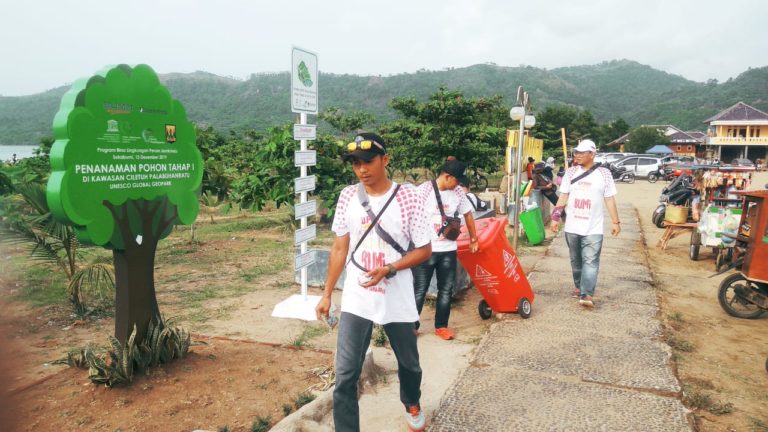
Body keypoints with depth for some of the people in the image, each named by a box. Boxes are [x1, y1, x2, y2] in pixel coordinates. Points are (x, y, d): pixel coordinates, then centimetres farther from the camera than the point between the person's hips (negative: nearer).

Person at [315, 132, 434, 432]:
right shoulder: (348, 197, -2)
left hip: (397, 300, -1)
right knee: (345, 374, -2)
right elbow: (339, 248, 6)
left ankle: (412, 404, 52)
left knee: (409, 363, 21)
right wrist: (327, 294, 6)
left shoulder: (408, 197, -12)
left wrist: (388, 269, -21)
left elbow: (424, 250, -7)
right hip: (355, 300, 1)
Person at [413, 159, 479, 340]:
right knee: (419, 290, 3)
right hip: (425, 249, -5)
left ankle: (441, 326, 26)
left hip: (448, 250, 5)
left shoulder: (458, 192, 1)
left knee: (446, 290, 11)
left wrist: (473, 239, 22)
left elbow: (467, 214, 16)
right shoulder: (424, 190, -14)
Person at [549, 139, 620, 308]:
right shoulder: (571, 172, 4)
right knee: (576, 260, 15)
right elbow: (563, 196, 7)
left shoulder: (604, 174, -3)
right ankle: (579, 286, 32)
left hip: (593, 229, -3)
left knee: (590, 261, -8)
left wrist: (615, 221, -1)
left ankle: (587, 294, -12)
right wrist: (555, 217, 1)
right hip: (572, 227, 3)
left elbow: (610, 199, 1)